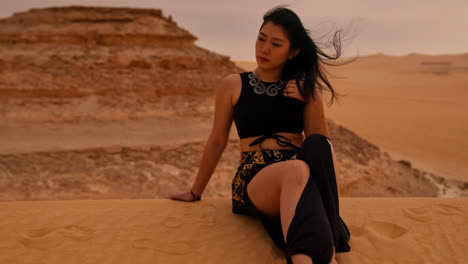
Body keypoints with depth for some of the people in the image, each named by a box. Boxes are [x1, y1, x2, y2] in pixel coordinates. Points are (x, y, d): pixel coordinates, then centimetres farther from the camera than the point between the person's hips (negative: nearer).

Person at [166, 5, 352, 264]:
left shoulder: (304, 87, 11)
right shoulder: (233, 85, 6)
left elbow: (321, 141, 8)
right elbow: (216, 142, 13)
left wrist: (313, 100, -7)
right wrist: (195, 192, 19)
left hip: (301, 180, 3)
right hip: (254, 179, -2)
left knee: (318, 145, -34)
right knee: (297, 170, -39)